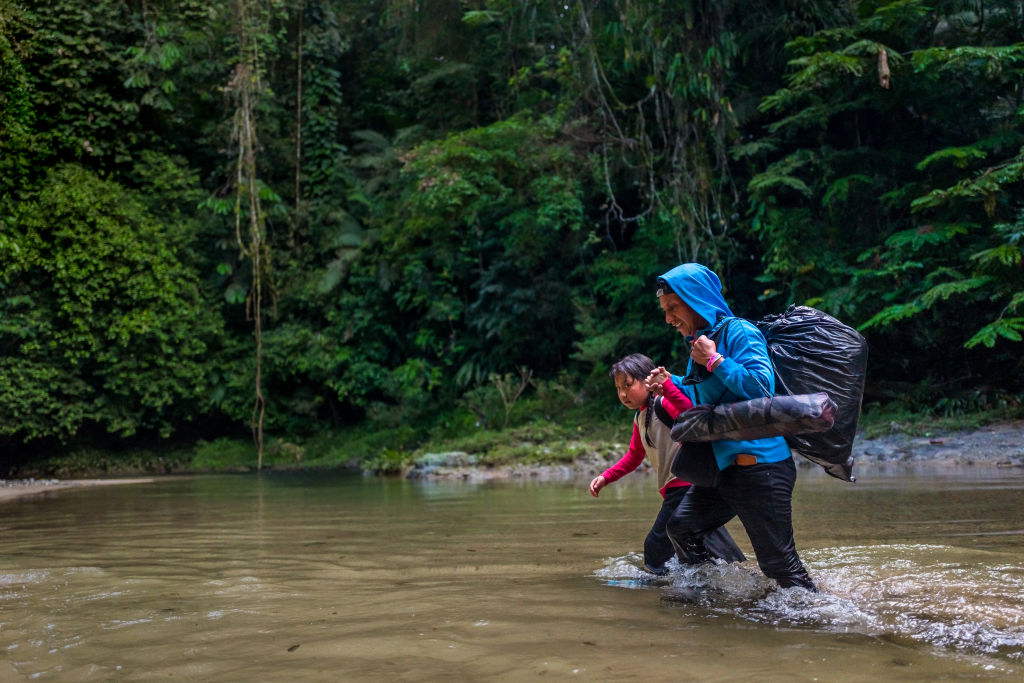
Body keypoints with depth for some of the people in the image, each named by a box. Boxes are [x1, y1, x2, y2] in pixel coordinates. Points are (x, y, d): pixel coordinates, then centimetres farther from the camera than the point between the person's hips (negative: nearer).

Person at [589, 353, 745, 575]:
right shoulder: (639, 418, 17)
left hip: (685, 485, -10)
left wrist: (667, 385, -42)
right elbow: (634, 457, 27)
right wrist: (605, 477, 17)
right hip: (672, 489, 10)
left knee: (656, 548, -9)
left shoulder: (664, 404, -13)